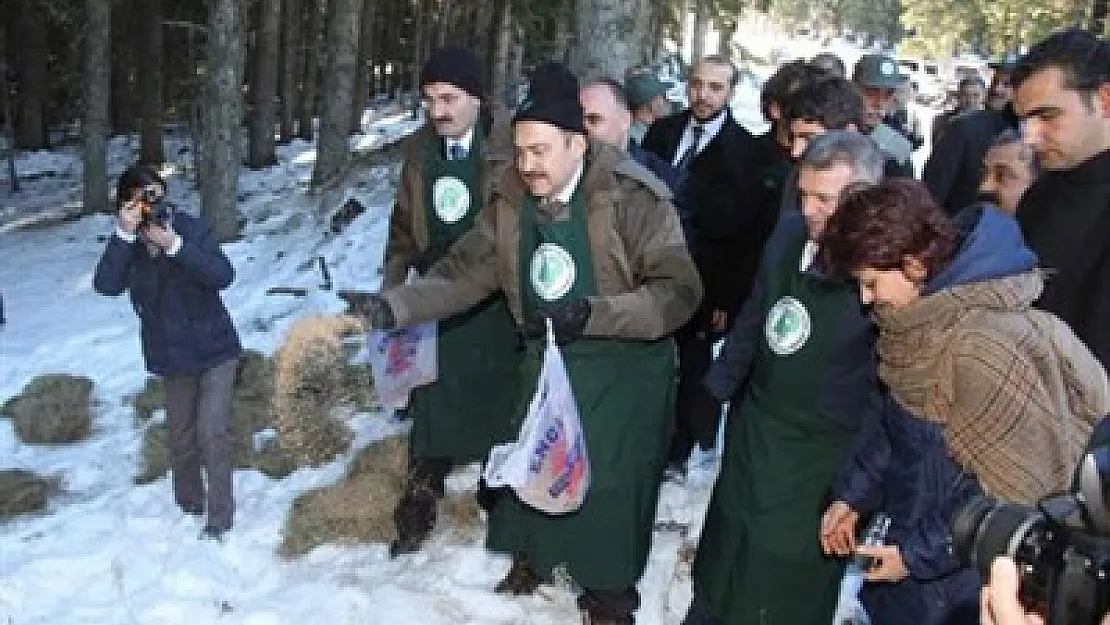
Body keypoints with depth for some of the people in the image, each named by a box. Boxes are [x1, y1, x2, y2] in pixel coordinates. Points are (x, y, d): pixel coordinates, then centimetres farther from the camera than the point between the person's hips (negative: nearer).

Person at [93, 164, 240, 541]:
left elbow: (224, 276, -24)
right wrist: (125, 234, -30)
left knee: (212, 432, -9)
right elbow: (106, 286, -22)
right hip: (171, 355, 3)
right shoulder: (126, 242, -5)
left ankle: (220, 515, 3)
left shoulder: (191, 228, -13)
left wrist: (174, 245, -32)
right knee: (180, 436, 14)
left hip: (215, 348, -3)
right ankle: (189, 503, 35)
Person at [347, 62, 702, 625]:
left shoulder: (634, 195, -21)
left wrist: (590, 314, -32)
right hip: (545, 357, 5)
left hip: (622, 367, -5)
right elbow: (465, 271, -5)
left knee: (609, 482, 4)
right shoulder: (510, 198, -5)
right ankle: (532, 557, 46)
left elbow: (679, 290, -23)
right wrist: (394, 305, -19)